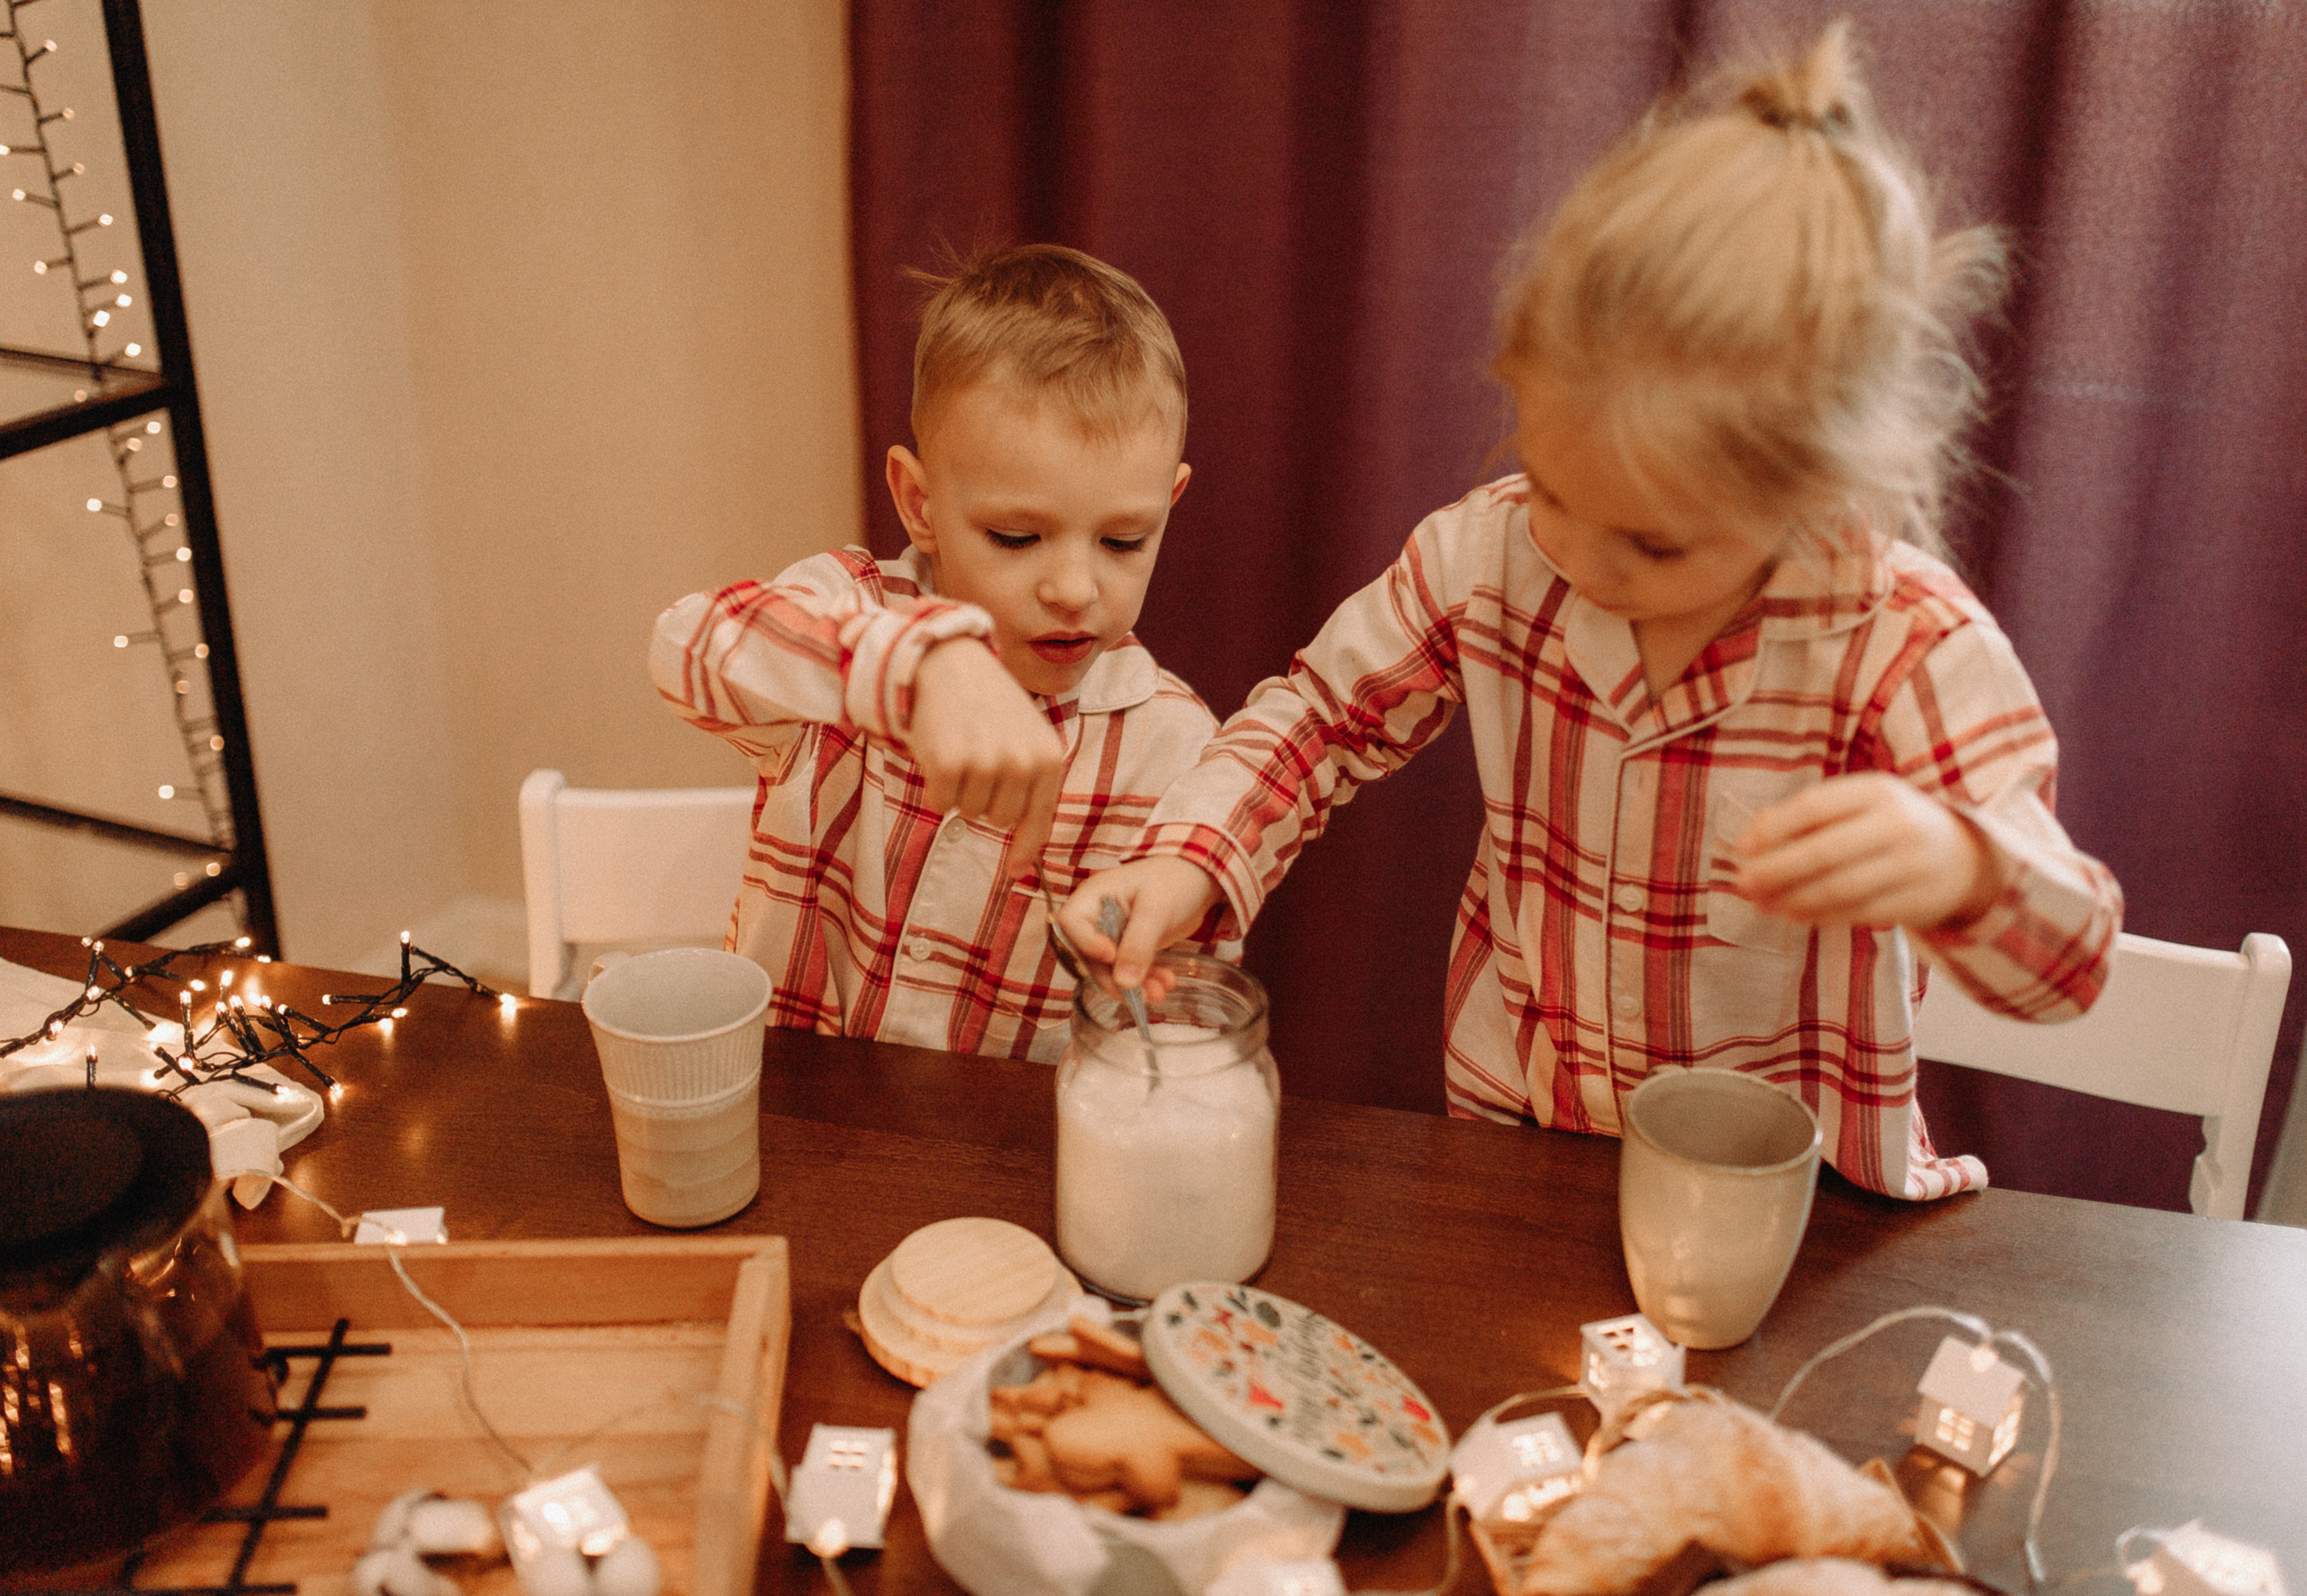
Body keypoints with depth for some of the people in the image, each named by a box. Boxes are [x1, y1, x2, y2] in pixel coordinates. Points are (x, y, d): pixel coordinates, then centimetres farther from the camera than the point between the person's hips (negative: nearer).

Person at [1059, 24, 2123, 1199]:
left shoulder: (1909, 645, -20)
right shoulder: (1489, 552, -10)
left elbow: (2066, 959, -21)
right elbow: (1326, 713, 6)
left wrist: (1956, 868, -45)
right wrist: (1189, 861, -10)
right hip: (1506, 1138, 2)